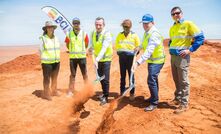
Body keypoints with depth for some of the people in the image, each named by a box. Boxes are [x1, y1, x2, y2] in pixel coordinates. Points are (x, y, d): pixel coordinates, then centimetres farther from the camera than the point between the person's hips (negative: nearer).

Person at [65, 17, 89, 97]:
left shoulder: (84, 34, -1)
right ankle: (70, 91, 17)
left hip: (82, 57, -1)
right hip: (72, 57, 1)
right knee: (72, 75, 9)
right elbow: (67, 45, 11)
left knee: (85, 74, 5)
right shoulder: (69, 34, 0)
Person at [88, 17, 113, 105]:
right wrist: (91, 48, -6)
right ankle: (104, 93, 35)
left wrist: (97, 59, -38)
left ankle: (105, 97, 11)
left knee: (105, 79, -5)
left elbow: (104, 48, -30)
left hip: (106, 59, -6)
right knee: (100, 78, 15)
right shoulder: (93, 33, 0)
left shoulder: (107, 34, -20)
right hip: (97, 59, 6)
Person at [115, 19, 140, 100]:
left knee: (131, 76, 1)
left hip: (130, 57, -3)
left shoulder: (134, 35, 1)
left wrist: (134, 52, -15)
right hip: (122, 57, 3)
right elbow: (117, 46, 14)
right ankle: (122, 92, 20)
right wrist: (119, 52, -2)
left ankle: (132, 93, 11)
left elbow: (138, 46, 2)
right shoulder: (119, 35, 9)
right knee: (122, 76, 10)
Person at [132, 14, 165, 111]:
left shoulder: (154, 34, -26)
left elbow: (149, 51, -38)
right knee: (153, 79, 20)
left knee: (151, 80, -12)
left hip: (156, 61, -10)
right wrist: (139, 47, 8)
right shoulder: (146, 32, 5)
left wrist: (138, 62, -45)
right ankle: (154, 97, 38)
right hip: (151, 60, 10)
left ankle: (154, 103, 1)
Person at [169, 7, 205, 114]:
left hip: (182, 56, -7)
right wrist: (171, 48, 11)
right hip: (173, 56, 7)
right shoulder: (172, 28, 15)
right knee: (176, 80, 15)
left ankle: (184, 104, 6)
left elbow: (200, 37, -9)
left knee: (183, 81, -3)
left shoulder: (188, 24, -6)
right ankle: (177, 98, 29)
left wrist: (190, 50, -15)